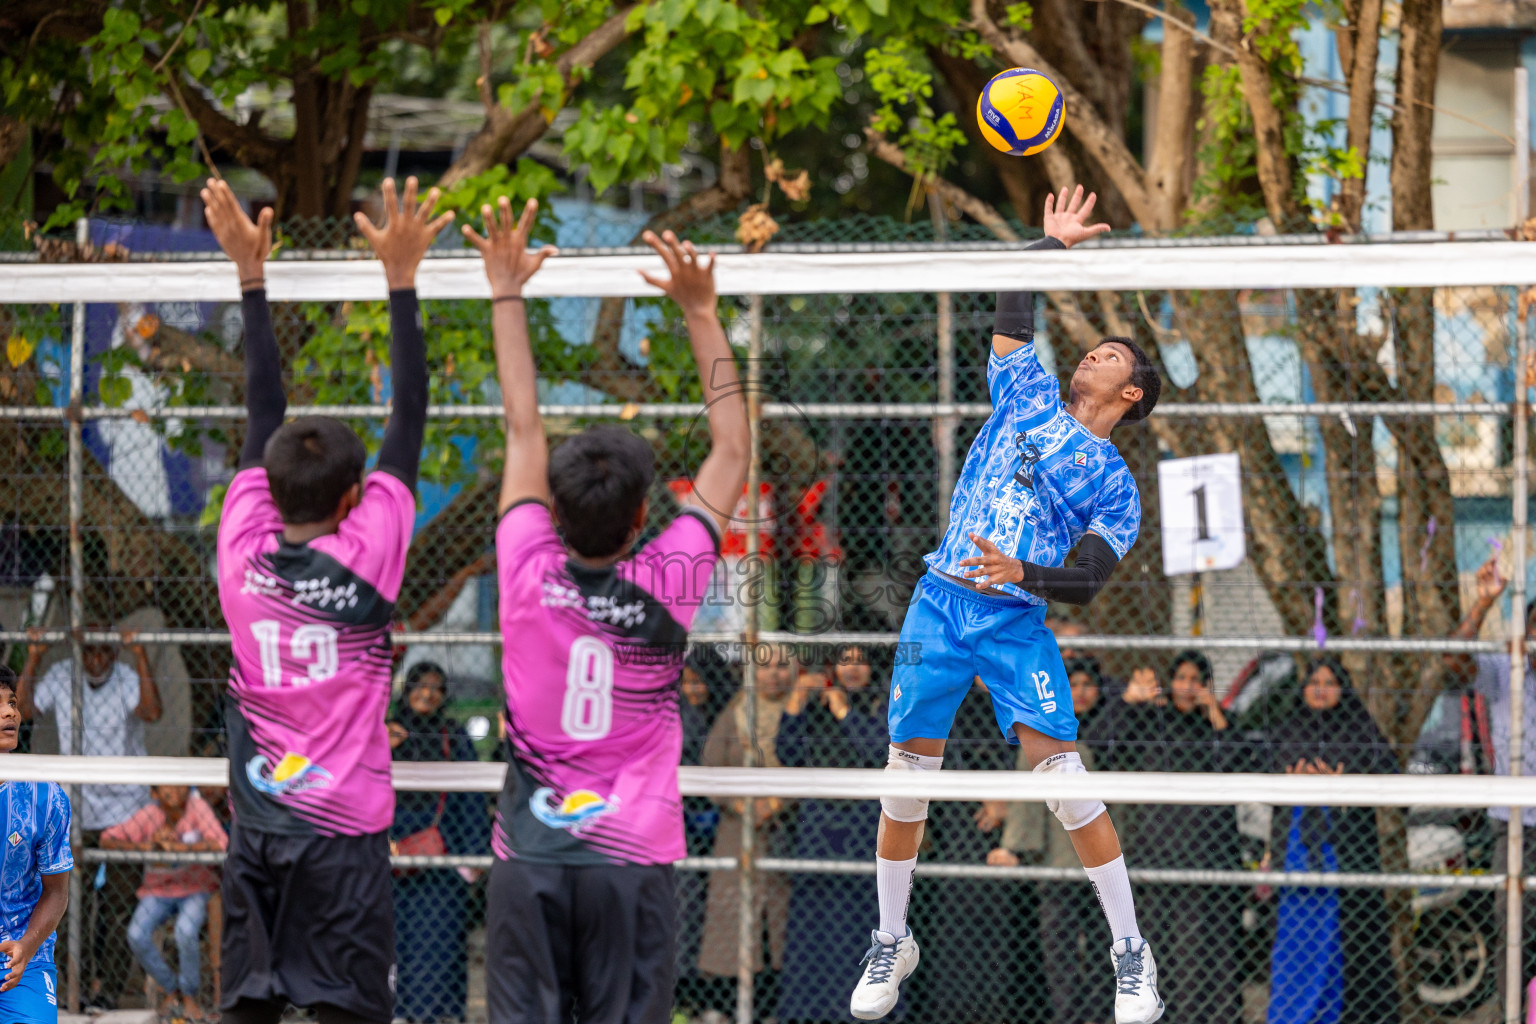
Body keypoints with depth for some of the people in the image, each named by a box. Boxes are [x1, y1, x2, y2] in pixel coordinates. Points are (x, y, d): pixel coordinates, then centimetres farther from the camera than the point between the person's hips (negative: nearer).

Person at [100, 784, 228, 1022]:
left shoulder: (197, 806, -14)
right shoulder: (149, 815, -9)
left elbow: (220, 844, -26)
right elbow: (107, 839, -11)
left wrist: (178, 847, -26)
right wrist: (143, 847, -26)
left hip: (195, 889, -2)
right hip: (158, 891, 2)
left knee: (186, 931, -31)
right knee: (137, 935, -22)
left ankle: (189, 995, -5)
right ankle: (170, 990, 3)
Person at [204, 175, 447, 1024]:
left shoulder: (244, 554, -1)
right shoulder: (367, 556, -8)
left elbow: (264, 419, 8)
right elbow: (409, 423, -6)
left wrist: (251, 274, 13)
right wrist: (400, 281, -6)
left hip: (256, 832, 4)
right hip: (345, 829, -4)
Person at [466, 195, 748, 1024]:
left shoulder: (529, 574, -5)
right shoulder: (667, 585, -7)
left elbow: (524, 428, 5)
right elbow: (732, 448, 3)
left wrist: (507, 295, 13)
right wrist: (700, 313, 5)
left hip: (528, 860, 1)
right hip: (633, 862, -1)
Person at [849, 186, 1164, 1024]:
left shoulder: (1114, 484, 7)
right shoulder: (1030, 396, 17)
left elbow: (1087, 581, -4)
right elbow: (1012, 315, 21)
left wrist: (1024, 572, -22)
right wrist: (1051, 243, 20)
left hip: (1017, 619, -3)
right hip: (941, 602, 3)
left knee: (1063, 776, -15)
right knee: (907, 776, 1)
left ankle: (1131, 954, -6)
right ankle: (891, 942, 18)